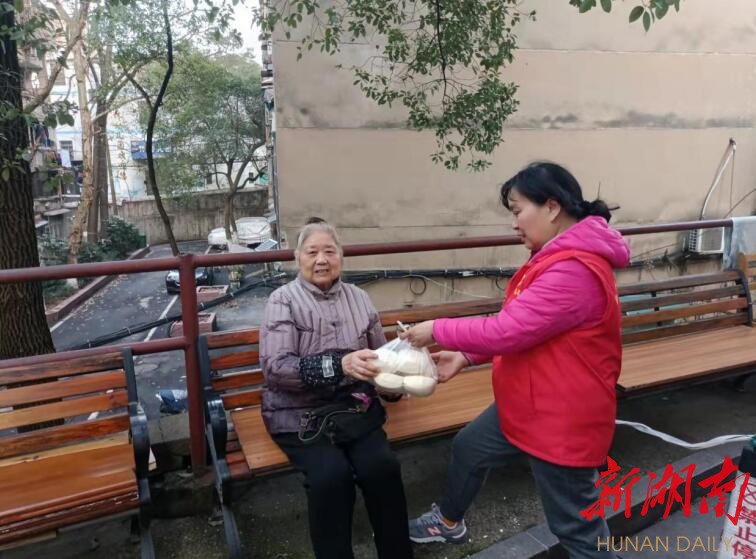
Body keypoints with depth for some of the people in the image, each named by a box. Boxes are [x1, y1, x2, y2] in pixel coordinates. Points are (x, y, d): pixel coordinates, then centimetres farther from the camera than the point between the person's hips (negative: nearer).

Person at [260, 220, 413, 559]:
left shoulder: (358, 297, 10)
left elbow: (379, 353, 14)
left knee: (382, 466, -23)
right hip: (298, 411, -3)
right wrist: (340, 365, -29)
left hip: (353, 402, 3)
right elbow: (274, 367, -16)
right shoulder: (283, 299, -4)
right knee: (331, 474, -28)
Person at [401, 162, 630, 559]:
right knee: (468, 447, 23)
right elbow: (521, 330, 10)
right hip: (527, 405, 10)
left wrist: (437, 330, -18)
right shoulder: (558, 258, 7)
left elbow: (508, 330, -31)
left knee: (574, 523, 7)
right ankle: (449, 522, 49)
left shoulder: (574, 271, -29)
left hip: (562, 419, -10)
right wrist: (465, 357, 2)